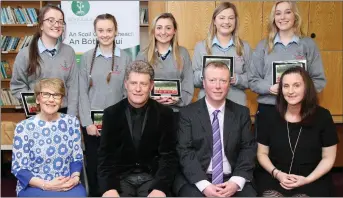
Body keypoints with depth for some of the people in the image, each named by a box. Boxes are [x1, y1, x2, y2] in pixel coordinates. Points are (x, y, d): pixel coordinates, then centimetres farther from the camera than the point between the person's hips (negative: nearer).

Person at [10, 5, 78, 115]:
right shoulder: (25, 54, -3)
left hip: (63, 112, 1)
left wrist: (71, 118, -7)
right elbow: (17, 86, 2)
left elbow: (73, 87, -1)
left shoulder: (69, 52, 1)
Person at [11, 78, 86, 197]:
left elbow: (77, 158, 9)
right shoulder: (24, 127, -6)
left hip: (67, 184, 3)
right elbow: (18, 168, -5)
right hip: (33, 186, -3)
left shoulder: (72, 122, 3)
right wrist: (46, 185, -17)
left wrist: (75, 177, -11)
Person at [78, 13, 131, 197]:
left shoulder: (125, 58, 2)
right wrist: (87, 122, -8)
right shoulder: (87, 57, 1)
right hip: (91, 121, 0)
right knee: (93, 163, 9)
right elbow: (82, 92, -1)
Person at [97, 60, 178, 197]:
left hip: (152, 177, 0)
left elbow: (168, 155, -5)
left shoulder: (164, 114, -2)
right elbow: (105, 156, -2)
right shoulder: (111, 114, 1)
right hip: (120, 177, 0)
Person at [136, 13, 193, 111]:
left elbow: (188, 83, 3)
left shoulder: (183, 53, 6)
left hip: (177, 109, 0)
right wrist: (151, 98, -13)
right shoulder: (143, 55, 5)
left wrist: (178, 99, -13)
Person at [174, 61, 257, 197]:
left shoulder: (242, 113, 8)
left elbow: (248, 148, 4)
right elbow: (185, 152, -5)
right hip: (195, 180, -2)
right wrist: (204, 185, -17)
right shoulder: (188, 113, 1)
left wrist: (236, 181, -12)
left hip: (231, 179, 2)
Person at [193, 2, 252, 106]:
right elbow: (193, 79, 2)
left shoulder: (244, 47, 7)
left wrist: (237, 79, -14)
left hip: (237, 104, 1)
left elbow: (251, 80, 4)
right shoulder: (200, 46, 5)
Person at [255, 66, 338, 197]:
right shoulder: (271, 117, 1)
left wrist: (308, 179, -11)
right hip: (273, 179, 1)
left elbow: (328, 158, 2)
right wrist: (277, 173, -9)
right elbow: (262, 153, 7)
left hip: (312, 181, 0)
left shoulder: (322, 116, -1)